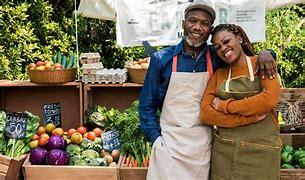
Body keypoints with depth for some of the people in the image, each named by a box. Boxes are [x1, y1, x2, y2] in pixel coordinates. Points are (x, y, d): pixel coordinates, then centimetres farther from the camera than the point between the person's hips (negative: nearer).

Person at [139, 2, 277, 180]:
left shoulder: (217, 58, 1)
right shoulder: (162, 58, -4)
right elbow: (147, 104, 1)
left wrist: (264, 53, -9)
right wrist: (156, 138, -6)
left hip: (203, 144, 2)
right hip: (169, 143, -2)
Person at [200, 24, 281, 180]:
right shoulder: (218, 74, 8)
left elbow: (270, 98, -17)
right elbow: (205, 114, -3)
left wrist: (225, 106, -9)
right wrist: (250, 117, -14)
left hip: (261, 150, -3)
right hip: (223, 150, 3)